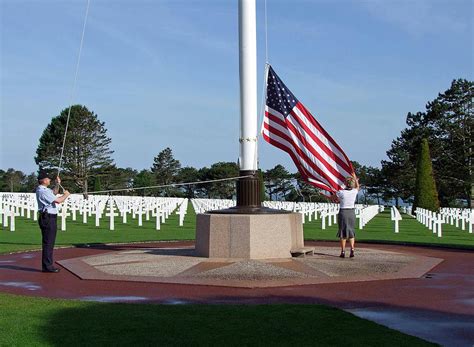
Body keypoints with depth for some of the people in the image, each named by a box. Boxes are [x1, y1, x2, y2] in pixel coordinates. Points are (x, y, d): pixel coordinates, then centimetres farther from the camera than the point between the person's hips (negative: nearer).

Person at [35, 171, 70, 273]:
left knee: (49, 243, 13)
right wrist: (66, 195, -4)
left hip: (49, 218, 11)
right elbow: (58, 200, -22)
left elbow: (54, 193, 34)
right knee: (48, 243, -8)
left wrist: (58, 184, 20)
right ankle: (47, 266, -5)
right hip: (48, 218, -11)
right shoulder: (43, 191, -17)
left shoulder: (42, 190, 15)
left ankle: (48, 265, 18)